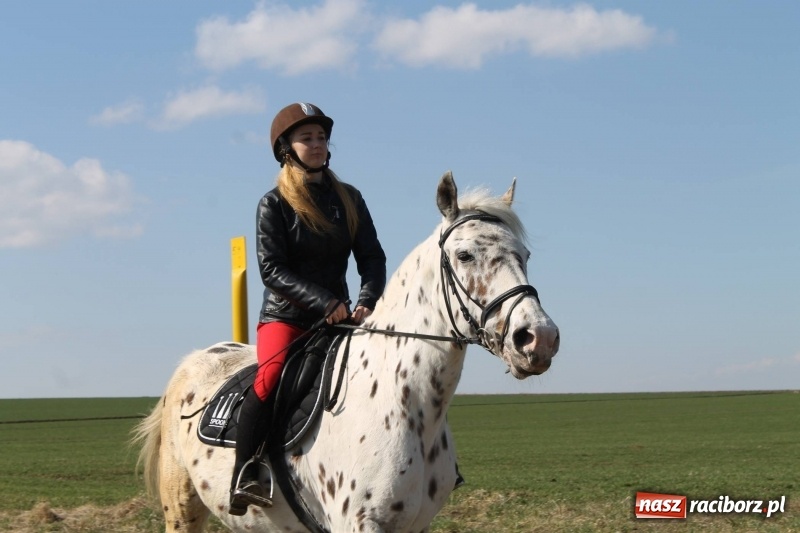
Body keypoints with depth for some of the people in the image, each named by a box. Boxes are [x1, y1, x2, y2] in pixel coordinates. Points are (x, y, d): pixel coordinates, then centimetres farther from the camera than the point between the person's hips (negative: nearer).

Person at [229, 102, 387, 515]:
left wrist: (367, 302, -16)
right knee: (270, 379, -29)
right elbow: (272, 269, -12)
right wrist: (325, 302, -22)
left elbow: (372, 257, 4)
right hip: (284, 316, -5)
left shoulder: (349, 199, 9)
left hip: (337, 318, 5)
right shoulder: (274, 205, -4)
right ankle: (243, 477, -27)